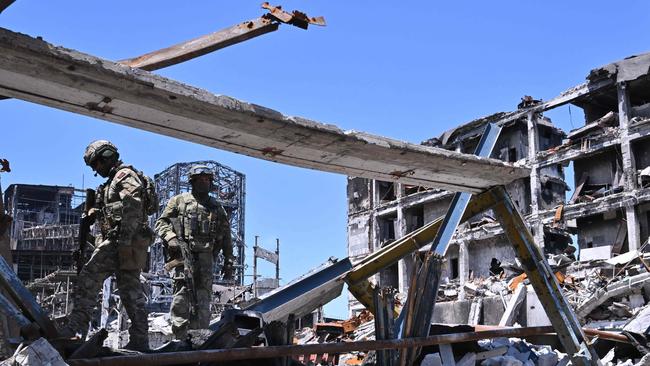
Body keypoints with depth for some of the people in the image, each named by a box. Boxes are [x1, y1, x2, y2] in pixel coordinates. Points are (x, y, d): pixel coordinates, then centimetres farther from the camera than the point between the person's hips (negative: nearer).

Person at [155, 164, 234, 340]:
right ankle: (180, 336, -17)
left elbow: (226, 237, 20)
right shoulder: (179, 200, 14)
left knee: (203, 297, 0)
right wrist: (170, 238, -10)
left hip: (206, 256, 3)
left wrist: (228, 262, 13)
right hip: (183, 253, -3)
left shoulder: (217, 208, 22)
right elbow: (161, 222, 9)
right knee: (182, 291, -16)